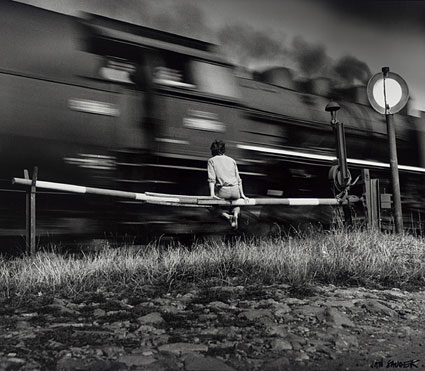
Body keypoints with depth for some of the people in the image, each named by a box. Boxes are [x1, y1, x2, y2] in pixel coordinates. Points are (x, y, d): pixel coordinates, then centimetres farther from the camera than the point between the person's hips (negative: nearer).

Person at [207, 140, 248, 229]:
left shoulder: (211, 160, 9)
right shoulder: (232, 160, 19)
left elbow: (212, 178, -5)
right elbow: (238, 179, 16)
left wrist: (212, 193, -13)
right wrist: (242, 194, 18)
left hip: (222, 191, -3)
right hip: (235, 190, 4)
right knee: (237, 205, 33)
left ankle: (227, 216, -9)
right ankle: (235, 214, -3)